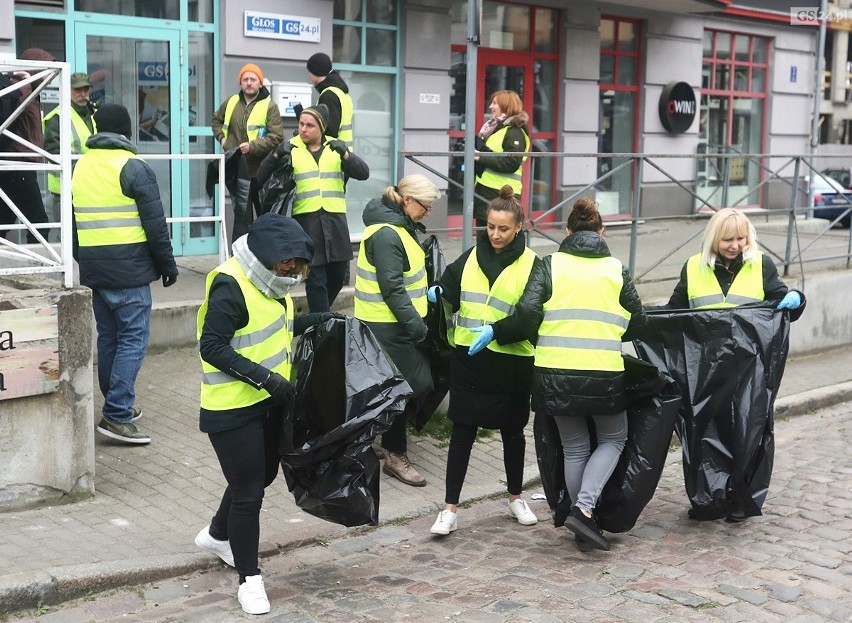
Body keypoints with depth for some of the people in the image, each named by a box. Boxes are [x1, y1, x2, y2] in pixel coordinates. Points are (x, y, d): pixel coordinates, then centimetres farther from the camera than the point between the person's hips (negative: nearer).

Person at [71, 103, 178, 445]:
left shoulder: (80, 167, 12)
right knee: (133, 338, -5)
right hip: (128, 269, -7)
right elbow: (156, 224, -11)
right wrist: (167, 264, -2)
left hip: (92, 269, 7)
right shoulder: (133, 167, -10)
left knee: (108, 336, 15)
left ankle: (118, 405, 23)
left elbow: (73, 222, 19)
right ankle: (117, 415, -11)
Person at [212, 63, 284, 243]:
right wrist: (222, 138, 12)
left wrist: (253, 146, -24)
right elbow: (216, 120, 29)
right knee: (241, 216, 5)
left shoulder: (269, 106, -5)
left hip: (261, 171, -3)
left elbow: (277, 137, -14)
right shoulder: (231, 102, 9)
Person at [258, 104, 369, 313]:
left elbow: (363, 173, 0)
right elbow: (262, 178, -2)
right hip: (305, 218, -3)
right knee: (315, 278, -4)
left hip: (335, 218, 3)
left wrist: (346, 154, -18)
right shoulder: (290, 149, 4)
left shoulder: (336, 148, 11)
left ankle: (319, 315, 35)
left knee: (338, 274, 12)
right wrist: (276, 155, -18)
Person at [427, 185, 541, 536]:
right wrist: (440, 292, -5)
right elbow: (452, 291, 16)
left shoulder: (531, 265, -6)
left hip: (512, 362, -2)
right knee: (462, 432, 2)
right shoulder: (471, 257, 6)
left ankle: (516, 498, 34)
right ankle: (450, 508, 8)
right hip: (468, 357, 2)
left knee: (512, 431, 14)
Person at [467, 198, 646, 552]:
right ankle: (584, 507, -2)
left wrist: (495, 331, 6)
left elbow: (527, 313, -9)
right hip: (605, 373, -1)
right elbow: (637, 323, 10)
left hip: (556, 373, 1)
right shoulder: (616, 269, 5)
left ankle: (583, 527, 23)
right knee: (613, 440, 19)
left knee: (574, 448, 16)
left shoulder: (551, 265, 2)